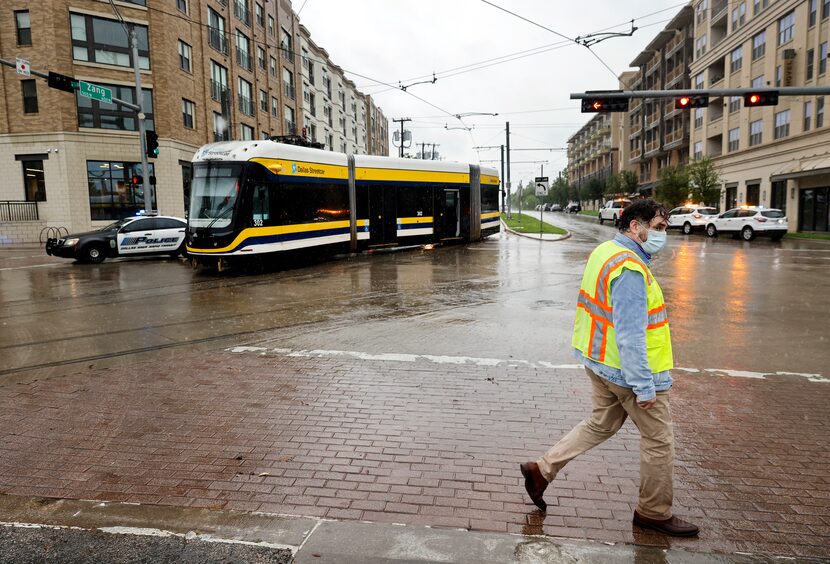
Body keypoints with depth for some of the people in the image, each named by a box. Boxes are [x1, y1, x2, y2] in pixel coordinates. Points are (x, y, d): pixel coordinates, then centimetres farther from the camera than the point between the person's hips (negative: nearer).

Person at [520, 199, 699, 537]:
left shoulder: (604, 252, 7)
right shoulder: (630, 270, -24)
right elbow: (630, 335, -27)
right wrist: (644, 386, -22)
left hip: (601, 362, 10)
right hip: (629, 370, -9)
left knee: (600, 425, 23)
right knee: (658, 440, 9)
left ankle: (541, 470, 24)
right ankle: (654, 513, 27)